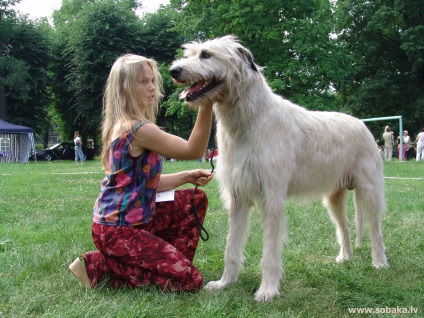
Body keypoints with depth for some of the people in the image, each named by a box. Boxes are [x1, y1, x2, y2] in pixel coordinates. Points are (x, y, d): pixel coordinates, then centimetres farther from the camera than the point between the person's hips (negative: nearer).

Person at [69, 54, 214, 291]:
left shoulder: (123, 125, 9)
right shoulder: (139, 129, -22)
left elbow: (148, 181, 12)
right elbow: (193, 151, -19)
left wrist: (188, 177, 4)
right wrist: (206, 107, -28)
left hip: (136, 218, 10)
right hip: (118, 231, -10)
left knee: (196, 199, 14)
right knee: (190, 280, -7)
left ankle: (172, 259, 18)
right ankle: (98, 267, -3)